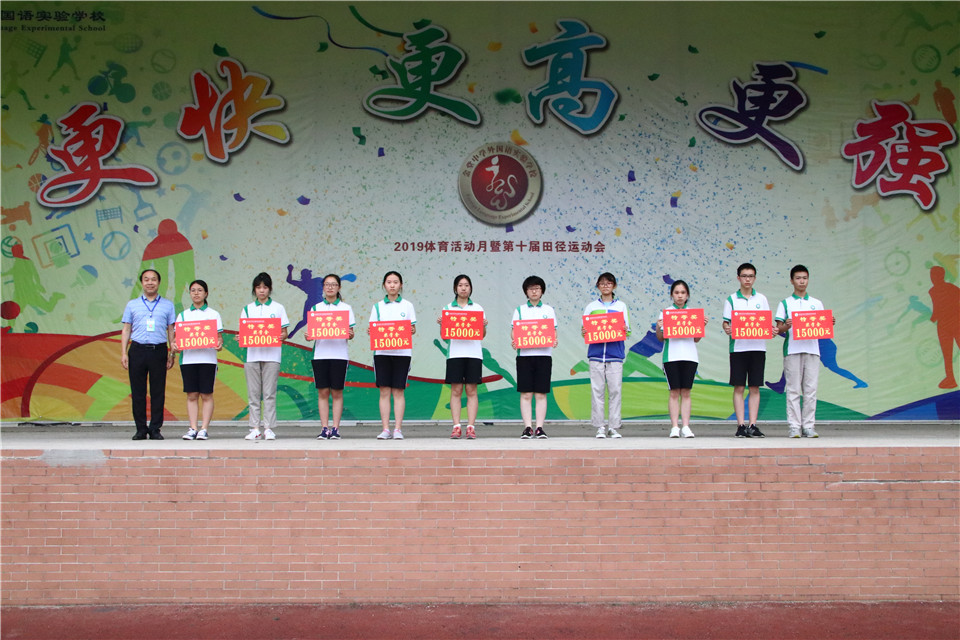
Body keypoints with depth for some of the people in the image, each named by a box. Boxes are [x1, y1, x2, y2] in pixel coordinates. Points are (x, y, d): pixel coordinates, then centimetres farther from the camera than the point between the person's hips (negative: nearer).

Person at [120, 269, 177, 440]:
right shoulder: (132, 305, 13)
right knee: (137, 391, 1)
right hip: (137, 350, 1)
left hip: (159, 350, 0)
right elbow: (126, 330, 12)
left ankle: (155, 429, 6)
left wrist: (172, 353, 2)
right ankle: (141, 429, 9)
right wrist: (123, 353, 2)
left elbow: (171, 330, 11)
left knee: (158, 392, -1)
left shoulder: (167, 305, 12)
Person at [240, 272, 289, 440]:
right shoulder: (248, 309, 13)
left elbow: (284, 332, 5)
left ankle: (268, 428, -1)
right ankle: (255, 428, 5)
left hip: (271, 355, -2)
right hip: (252, 354, 2)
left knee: (269, 393, -4)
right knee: (253, 393, 2)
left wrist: (282, 336, -17)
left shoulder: (278, 308, 8)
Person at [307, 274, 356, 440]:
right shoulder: (316, 308, 11)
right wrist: (308, 336, -12)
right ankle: (324, 428, 3)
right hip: (320, 353, 1)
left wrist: (350, 335, -16)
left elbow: (351, 332, 5)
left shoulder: (346, 308, 8)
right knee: (322, 392, 0)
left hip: (339, 354, -1)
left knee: (337, 392, 0)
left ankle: (335, 429, 3)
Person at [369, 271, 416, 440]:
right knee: (384, 391, -1)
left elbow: (413, 329, 6)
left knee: (398, 391, -1)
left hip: (402, 352, -1)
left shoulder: (407, 305, 7)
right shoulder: (378, 306, 11)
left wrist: (411, 331, -16)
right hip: (382, 352, 1)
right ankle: (385, 429, 2)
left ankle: (398, 429, 1)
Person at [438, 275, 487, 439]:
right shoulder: (448, 308, 11)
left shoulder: (478, 308, 11)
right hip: (455, 353, 0)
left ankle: (471, 427, -1)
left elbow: (483, 335, 10)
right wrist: (441, 325, -10)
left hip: (473, 353, 0)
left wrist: (484, 325, -10)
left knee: (471, 390, -1)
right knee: (456, 391, -2)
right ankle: (456, 427, -1)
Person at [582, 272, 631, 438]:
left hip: (615, 353, 0)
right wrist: (583, 332, -10)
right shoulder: (591, 307, 13)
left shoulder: (621, 306, 12)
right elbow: (584, 330, 13)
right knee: (597, 390, -3)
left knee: (615, 390, -3)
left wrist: (625, 330, -11)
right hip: (596, 353, 0)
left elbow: (627, 330, 11)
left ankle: (614, 426, 3)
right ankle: (599, 427, 2)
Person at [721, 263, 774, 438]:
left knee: (755, 387, 3)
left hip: (758, 346, 2)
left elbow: (768, 322, 10)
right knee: (738, 387, -2)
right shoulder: (731, 300, 6)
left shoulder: (761, 299, 11)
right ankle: (741, 425, 1)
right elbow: (726, 322, 2)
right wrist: (727, 329, -20)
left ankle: (752, 425, 5)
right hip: (738, 347, -2)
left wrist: (772, 329, -12)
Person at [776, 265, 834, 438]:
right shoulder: (785, 304, 8)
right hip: (792, 349, -2)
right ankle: (794, 427, -2)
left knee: (811, 389, 0)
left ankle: (808, 426, 5)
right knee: (793, 389, -3)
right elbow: (779, 329, 2)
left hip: (812, 349, 2)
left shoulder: (817, 304, 16)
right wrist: (786, 326, -19)